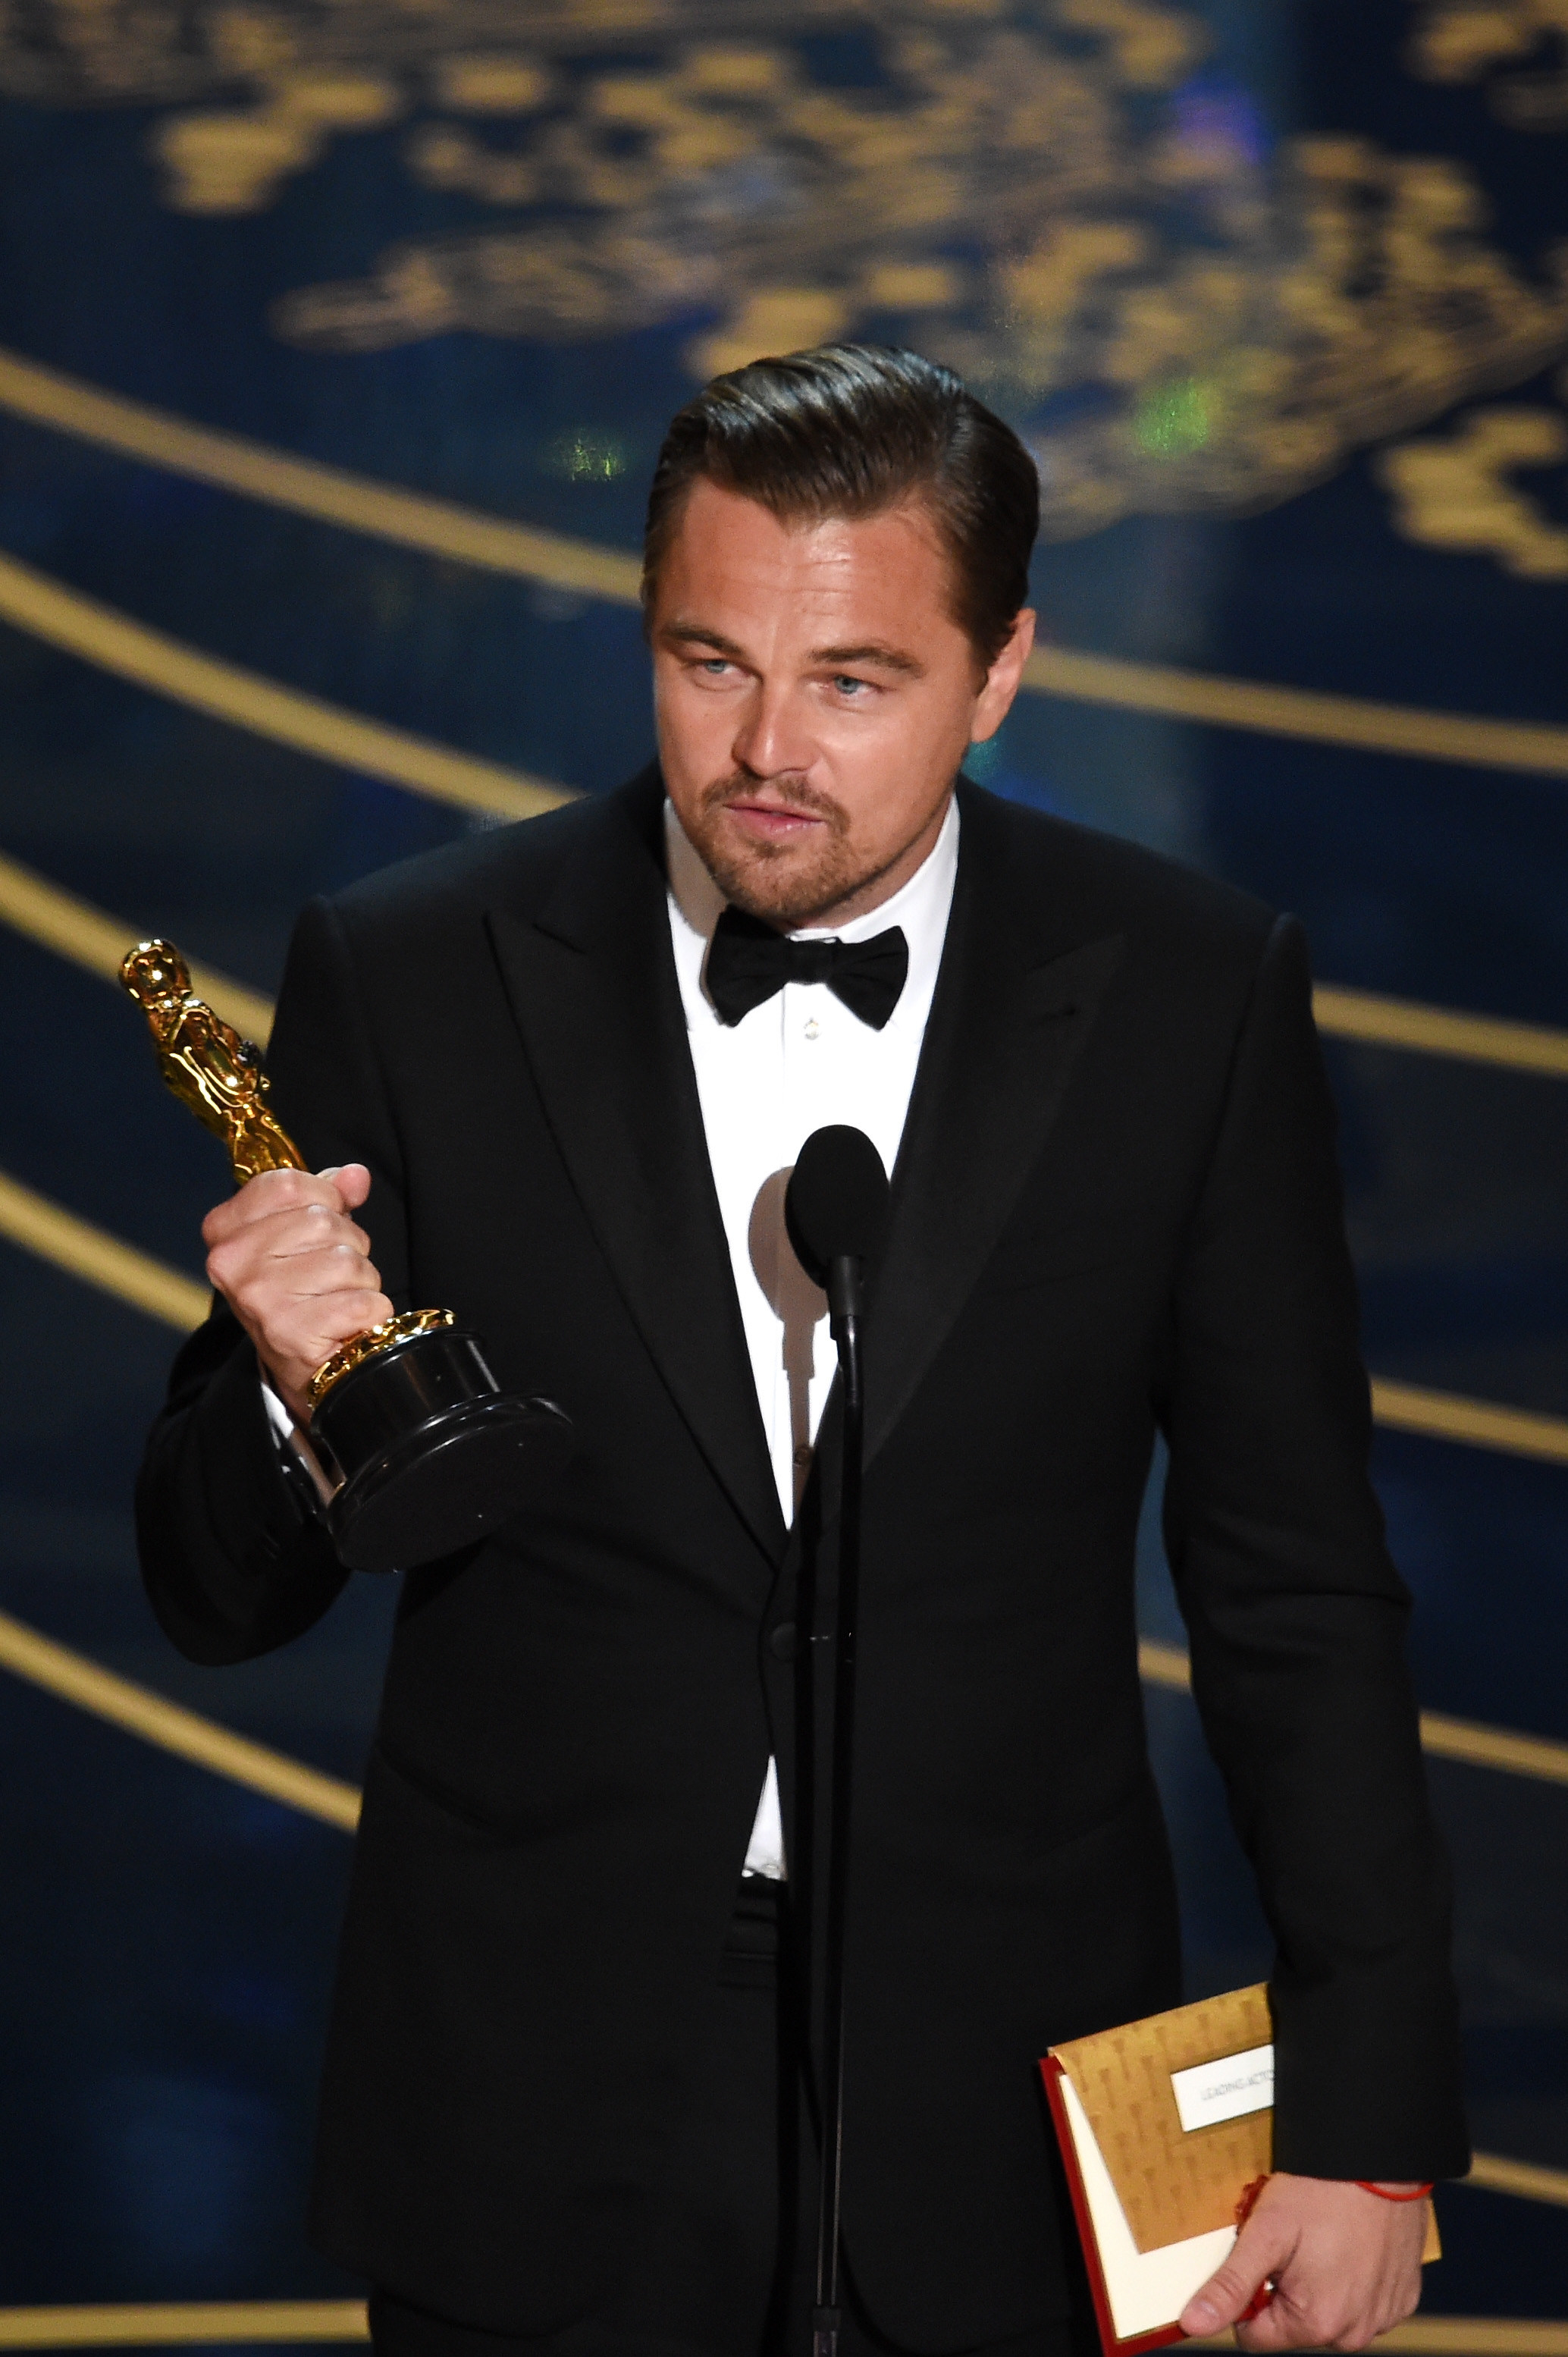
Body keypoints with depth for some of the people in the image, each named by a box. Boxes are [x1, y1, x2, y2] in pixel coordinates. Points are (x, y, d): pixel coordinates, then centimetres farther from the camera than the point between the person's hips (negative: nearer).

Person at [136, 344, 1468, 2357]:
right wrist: (299, 1390, -23)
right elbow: (222, 1598, -1)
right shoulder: (413, 976, -6)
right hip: (533, 2149, 0)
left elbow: (1297, 1603, 1)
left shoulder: (1188, 996, -4)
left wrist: (1367, 2119, -2)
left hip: (995, 2125, 0)